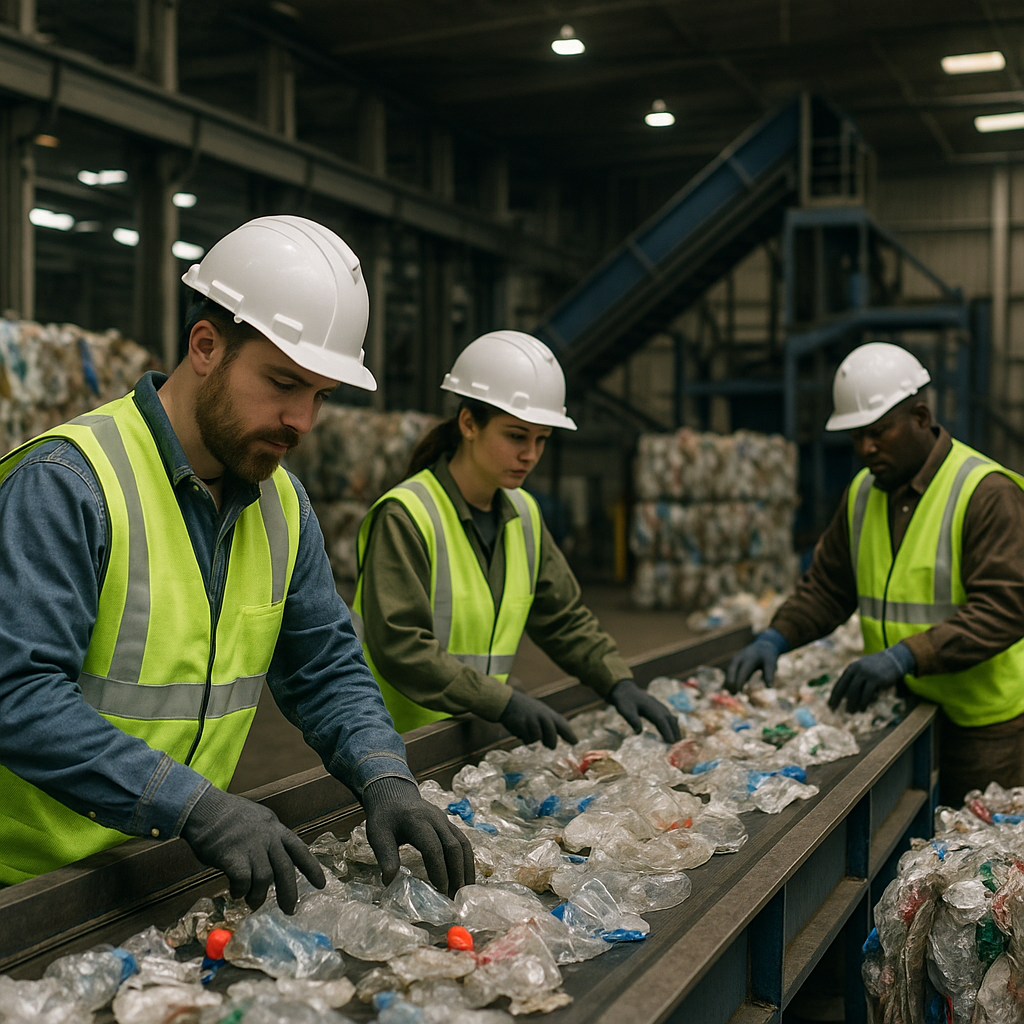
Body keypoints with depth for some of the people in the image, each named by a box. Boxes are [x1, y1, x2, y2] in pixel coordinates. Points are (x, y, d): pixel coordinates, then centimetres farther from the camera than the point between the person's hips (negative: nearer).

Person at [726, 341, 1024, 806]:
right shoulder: (862, 492, 8)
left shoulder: (986, 492, -14)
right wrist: (775, 637, -2)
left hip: (983, 719, -5)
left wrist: (906, 656, -30)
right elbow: (827, 585, 15)